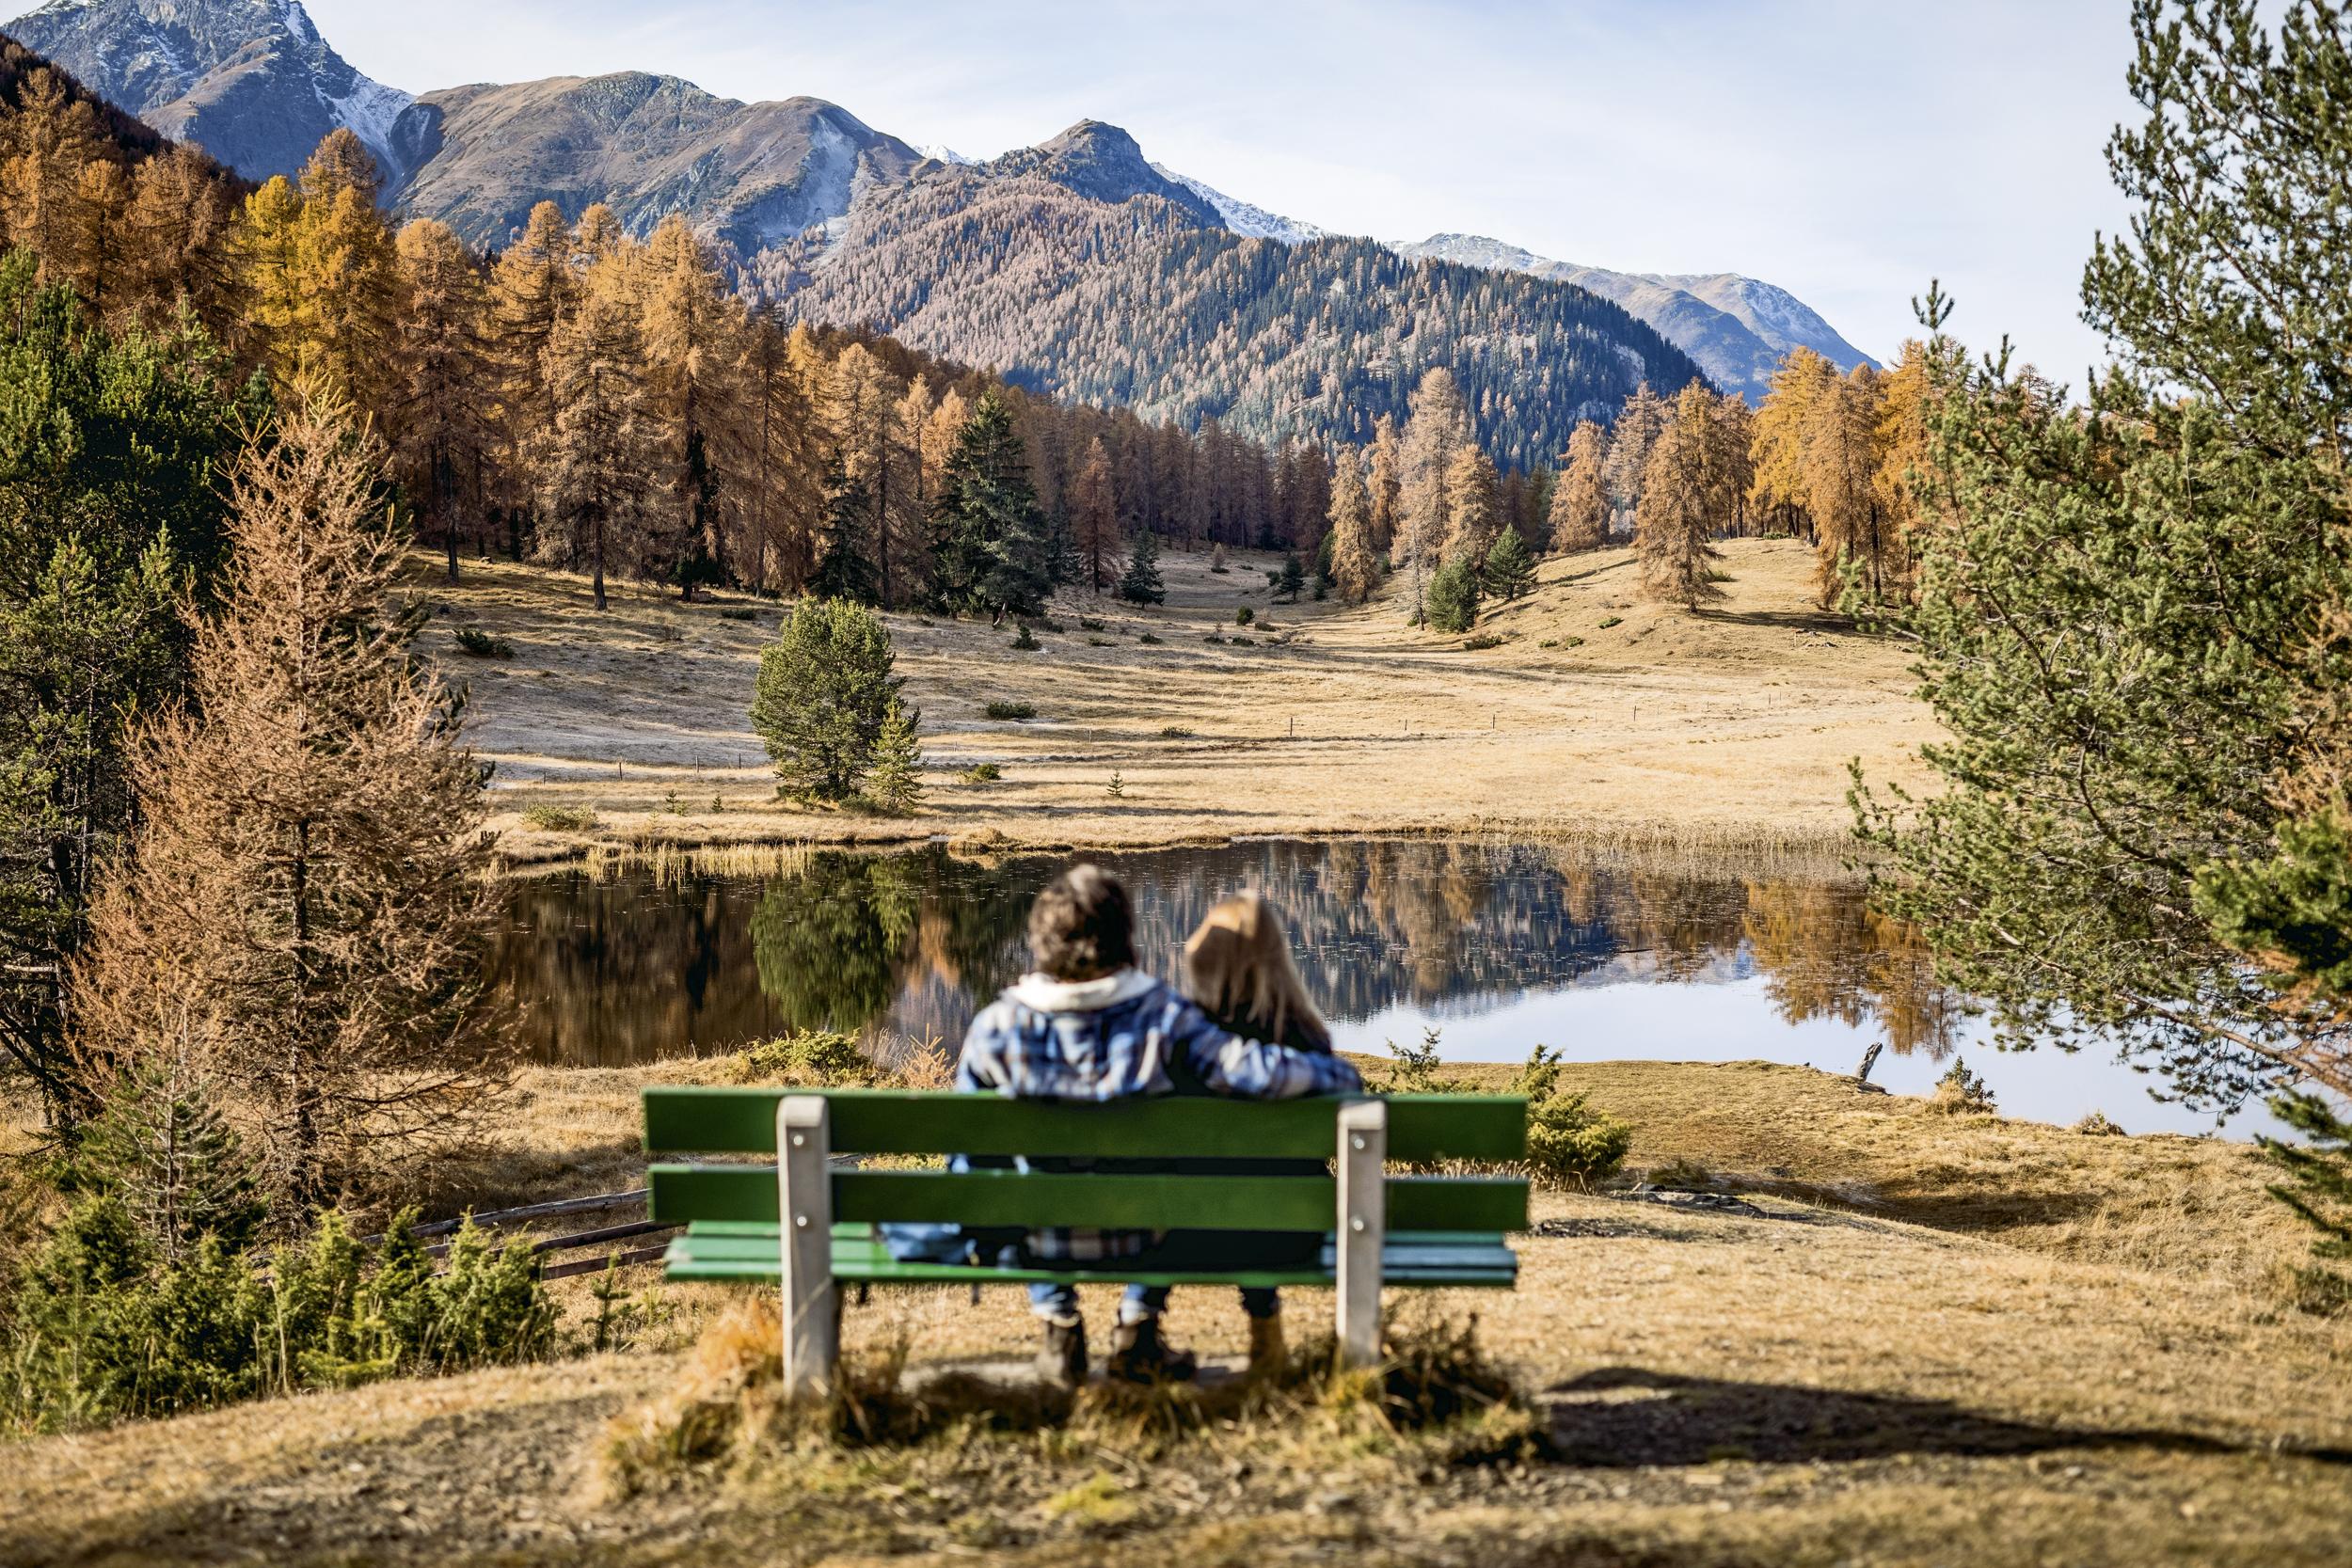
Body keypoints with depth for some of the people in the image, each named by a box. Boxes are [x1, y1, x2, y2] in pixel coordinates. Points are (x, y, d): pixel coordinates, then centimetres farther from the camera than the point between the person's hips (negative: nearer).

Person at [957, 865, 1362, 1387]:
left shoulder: (997, 1025, -16)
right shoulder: (1161, 1015, -20)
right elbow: (1253, 1071, -24)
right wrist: (1338, 1073, -4)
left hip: (1039, 1241, 1)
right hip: (1137, 1236, 0)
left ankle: (1060, 1328, 34)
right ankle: (1137, 1332, 32)